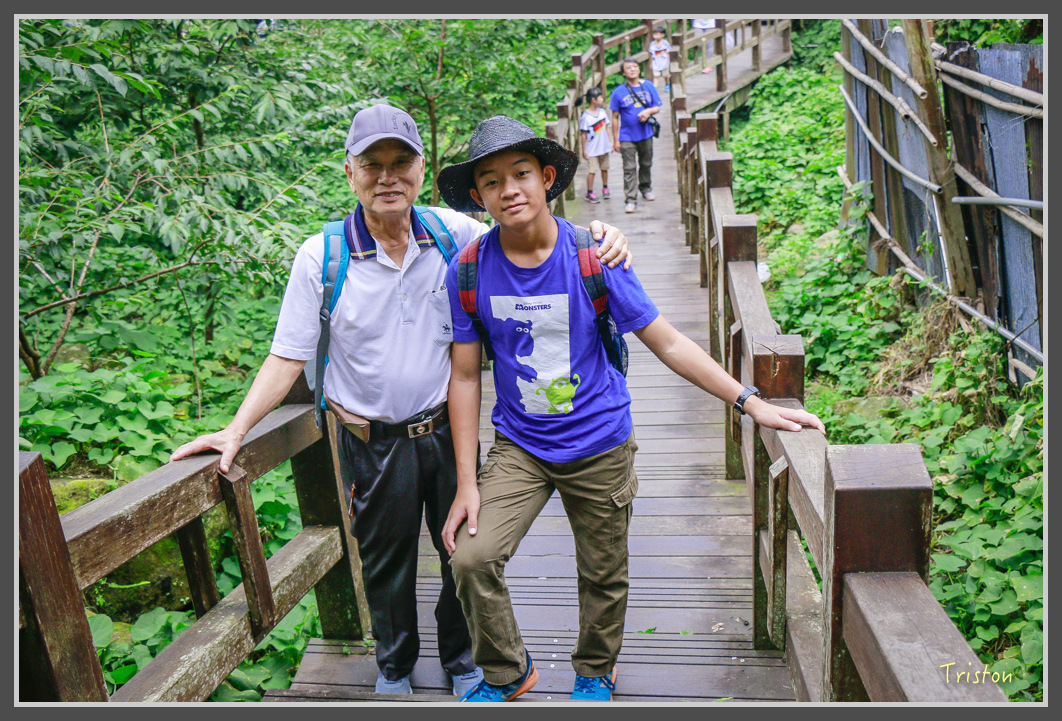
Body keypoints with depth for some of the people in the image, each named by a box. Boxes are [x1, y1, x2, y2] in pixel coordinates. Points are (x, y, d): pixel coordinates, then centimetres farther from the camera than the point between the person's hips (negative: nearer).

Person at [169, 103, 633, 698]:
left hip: (448, 430, 2)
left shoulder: (453, 233, -6)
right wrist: (236, 431, -14)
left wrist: (597, 238, -14)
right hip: (374, 444, -1)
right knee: (386, 564, 18)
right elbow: (287, 357, -7)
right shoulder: (321, 257, -11)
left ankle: (463, 659, 44)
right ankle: (395, 665, 46)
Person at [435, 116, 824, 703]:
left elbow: (668, 344, -7)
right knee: (471, 557, -13)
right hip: (518, 444, 1)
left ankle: (595, 675, 43)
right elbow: (465, 377, -4)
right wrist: (467, 484, -5)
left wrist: (750, 402, -12)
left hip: (599, 444, 0)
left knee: (603, 576, 12)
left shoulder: (593, 258, -13)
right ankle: (507, 672, 16)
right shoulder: (468, 271, -9)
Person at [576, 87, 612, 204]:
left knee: (604, 168, 15)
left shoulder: (602, 112, 3)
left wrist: (610, 142, 11)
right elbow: (583, 134, -13)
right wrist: (584, 149, -11)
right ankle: (589, 193, 8)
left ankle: (605, 189, 32)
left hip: (604, 147, 6)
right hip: (592, 149, -6)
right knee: (591, 170, -3)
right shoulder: (585, 117, -16)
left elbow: (606, 127, 12)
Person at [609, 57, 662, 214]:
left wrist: (649, 111, -16)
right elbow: (615, 117, -4)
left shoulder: (648, 86, 2)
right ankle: (631, 200, -2)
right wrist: (615, 140, -5)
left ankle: (646, 188, 41)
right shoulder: (618, 92, -7)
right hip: (627, 137, -3)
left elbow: (657, 107, 8)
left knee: (646, 164, 18)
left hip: (646, 135, 3)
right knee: (629, 169, -4)